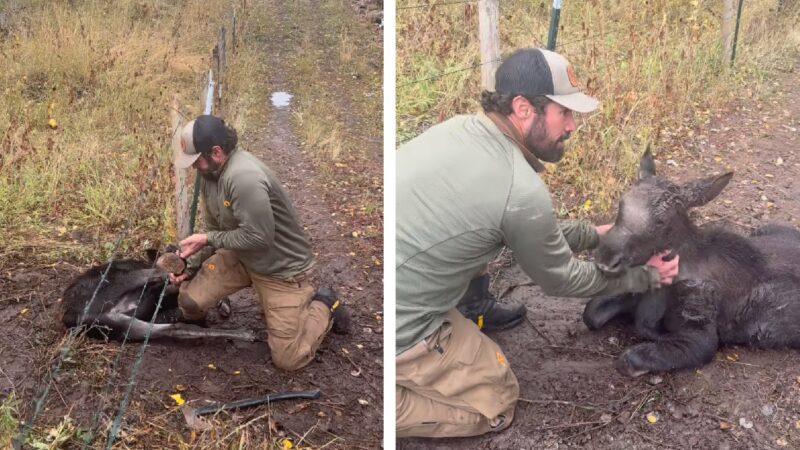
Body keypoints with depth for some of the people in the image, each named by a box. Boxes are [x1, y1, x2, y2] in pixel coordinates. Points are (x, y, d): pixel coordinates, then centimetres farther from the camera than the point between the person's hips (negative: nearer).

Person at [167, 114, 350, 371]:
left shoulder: (244, 177, -32)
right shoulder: (210, 174, -2)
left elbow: (258, 237, -32)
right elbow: (214, 230, 8)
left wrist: (209, 239, -21)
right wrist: (191, 266, -3)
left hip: (281, 266, -7)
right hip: (241, 257, 7)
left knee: (288, 359, -4)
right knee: (189, 299, -10)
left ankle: (323, 306, 20)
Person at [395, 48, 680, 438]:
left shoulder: (461, 128, 3)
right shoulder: (523, 190, -20)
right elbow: (560, 279, 1)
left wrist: (594, 234, 22)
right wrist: (646, 277, 13)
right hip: (398, 334, -8)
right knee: (495, 404, 14)